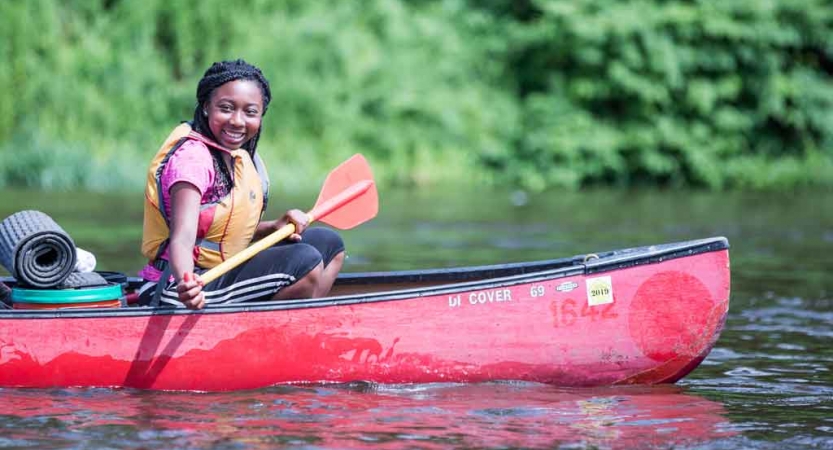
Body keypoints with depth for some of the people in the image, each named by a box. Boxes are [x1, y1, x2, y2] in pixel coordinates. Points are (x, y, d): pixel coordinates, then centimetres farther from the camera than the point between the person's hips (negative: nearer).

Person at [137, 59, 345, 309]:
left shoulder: (240, 156, 9)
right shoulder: (191, 157, -19)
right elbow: (182, 238, -32)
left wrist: (275, 227, -3)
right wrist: (186, 282, -52)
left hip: (226, 273, 10)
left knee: (328, 243, 11)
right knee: (305, 262, -22)